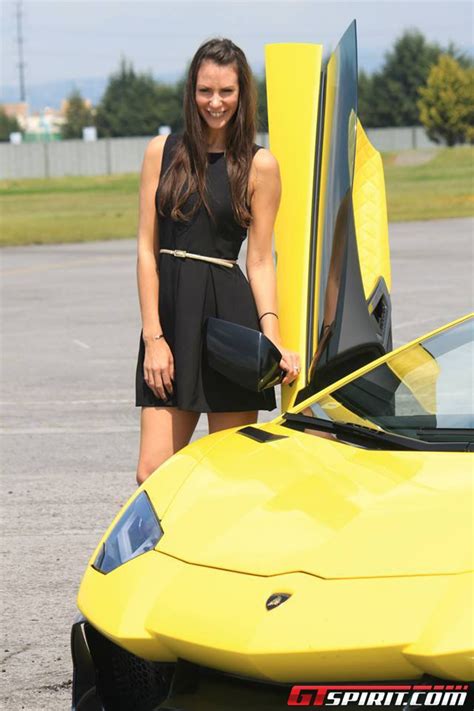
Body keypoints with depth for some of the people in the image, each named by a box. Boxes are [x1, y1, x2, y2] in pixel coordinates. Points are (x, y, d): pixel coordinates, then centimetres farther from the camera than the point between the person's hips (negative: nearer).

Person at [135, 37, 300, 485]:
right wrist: (153, 337, -3)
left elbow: (260, 261, 3)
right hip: (169, 312, 2)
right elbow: (146, 248, 5)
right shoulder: (162, 152, 8)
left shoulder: (259, 165, 4)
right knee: (152, 474, -6)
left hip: (231, 314, -2)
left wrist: (273, 338, -10)